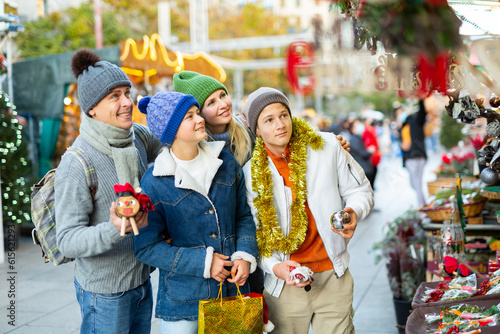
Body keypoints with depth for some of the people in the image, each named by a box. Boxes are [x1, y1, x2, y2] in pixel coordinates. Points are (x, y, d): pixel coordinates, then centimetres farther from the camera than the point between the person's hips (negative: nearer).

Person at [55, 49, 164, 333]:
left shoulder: (138, 136, -2)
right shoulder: (76, 165, -22)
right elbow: (67, 241, -23)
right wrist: (114, 229, -40)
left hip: (142, 279, 7)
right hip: (104, 293, -6)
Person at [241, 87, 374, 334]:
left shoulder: (326, 146, -3)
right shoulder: (250, 172, -4)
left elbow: (359, 189, 7)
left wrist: (354, 213, -14)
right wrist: (274, 267, -14)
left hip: (333, 276, 1)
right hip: (284, 282, 0)